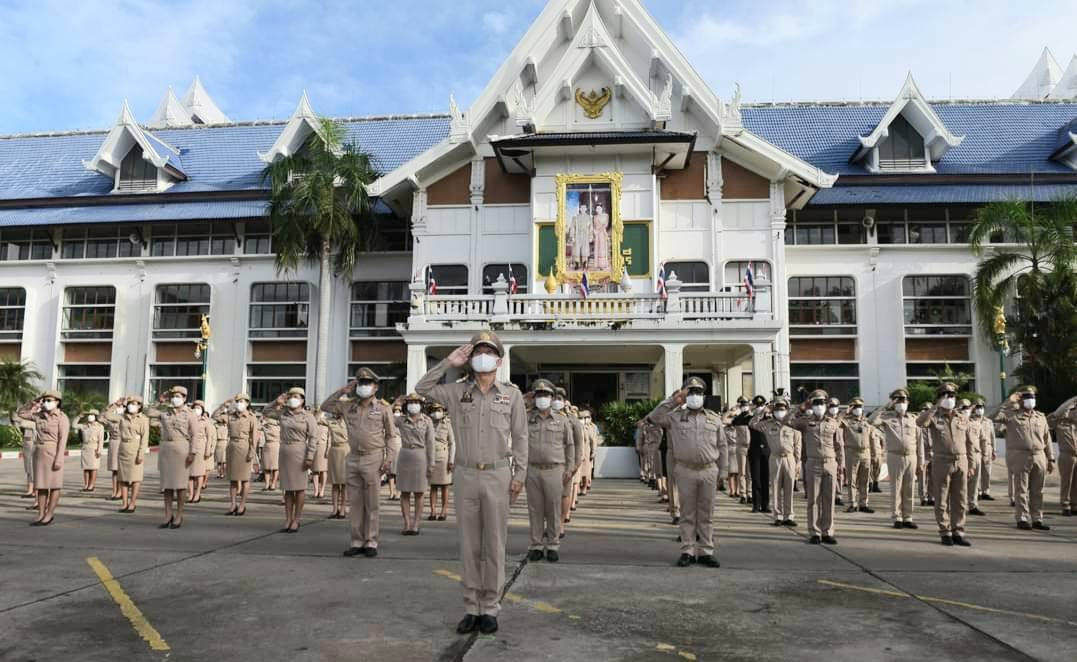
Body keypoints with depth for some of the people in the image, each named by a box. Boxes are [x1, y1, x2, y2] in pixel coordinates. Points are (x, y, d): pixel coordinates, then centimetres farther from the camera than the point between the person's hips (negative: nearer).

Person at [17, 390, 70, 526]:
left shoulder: (62, 418, -10)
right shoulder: (40, 415, 10)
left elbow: (63, 440, -14)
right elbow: (20, 413, 19)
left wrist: (59, 459, -19)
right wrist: (32, 402, 5)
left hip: (54, 453, -7)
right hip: (40, 453, 7)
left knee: (54, 484, -1)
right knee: (41, 484, 8)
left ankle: (49, 515, 6)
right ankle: (41, 515, 12)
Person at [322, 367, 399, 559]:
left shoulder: (383, 408, 0)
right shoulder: (348, 406, 10)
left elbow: (391, 435, 1)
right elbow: (325, 406, 12)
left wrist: (389, 458, -7)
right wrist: (342, 391, 3)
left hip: (373, 459, -4)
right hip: (353, 459, 4)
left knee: (371, 504, 1)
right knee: (355, 503, 8)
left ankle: (371, 543, 8)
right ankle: (357, 542, 15)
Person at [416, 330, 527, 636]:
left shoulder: (512, 394, 1)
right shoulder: (457, 392, 5)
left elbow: (520, 437, 2)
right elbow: (422, 388, 1)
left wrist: (519, 475, -4)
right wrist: (449, 363, -4)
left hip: (497, 476, -2)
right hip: (465, 476, 2)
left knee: (494, 545, 4)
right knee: (469, 545, 8)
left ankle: (490, 608, 14)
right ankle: (472, 608, 17)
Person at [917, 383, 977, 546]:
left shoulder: (963, 420, 10)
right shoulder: (934, 417, -1)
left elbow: (969, 443, 14)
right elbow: (920, 422, -24)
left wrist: (971, 465, 10)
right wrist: (936, 406, -22)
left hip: (961, 462, 3)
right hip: (942, 463, -3)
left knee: (960, 501, 6)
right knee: (942, 501, 3)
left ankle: (958, 532, 15)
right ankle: (945, 533, 11)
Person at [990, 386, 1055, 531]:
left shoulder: (1041, 417, 14)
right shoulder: (1012, 415, -1)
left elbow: (1047, 439, 16)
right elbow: (996, 417, -21)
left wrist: (1051, 459, 12)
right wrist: (1009, 401, -16)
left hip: (1039, 457, 4)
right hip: (1019, 457, -4)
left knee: (1037, 491, 9)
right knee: (1021, 490, 1)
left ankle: (1037, 519, 17)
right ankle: (1022, 519, 7)